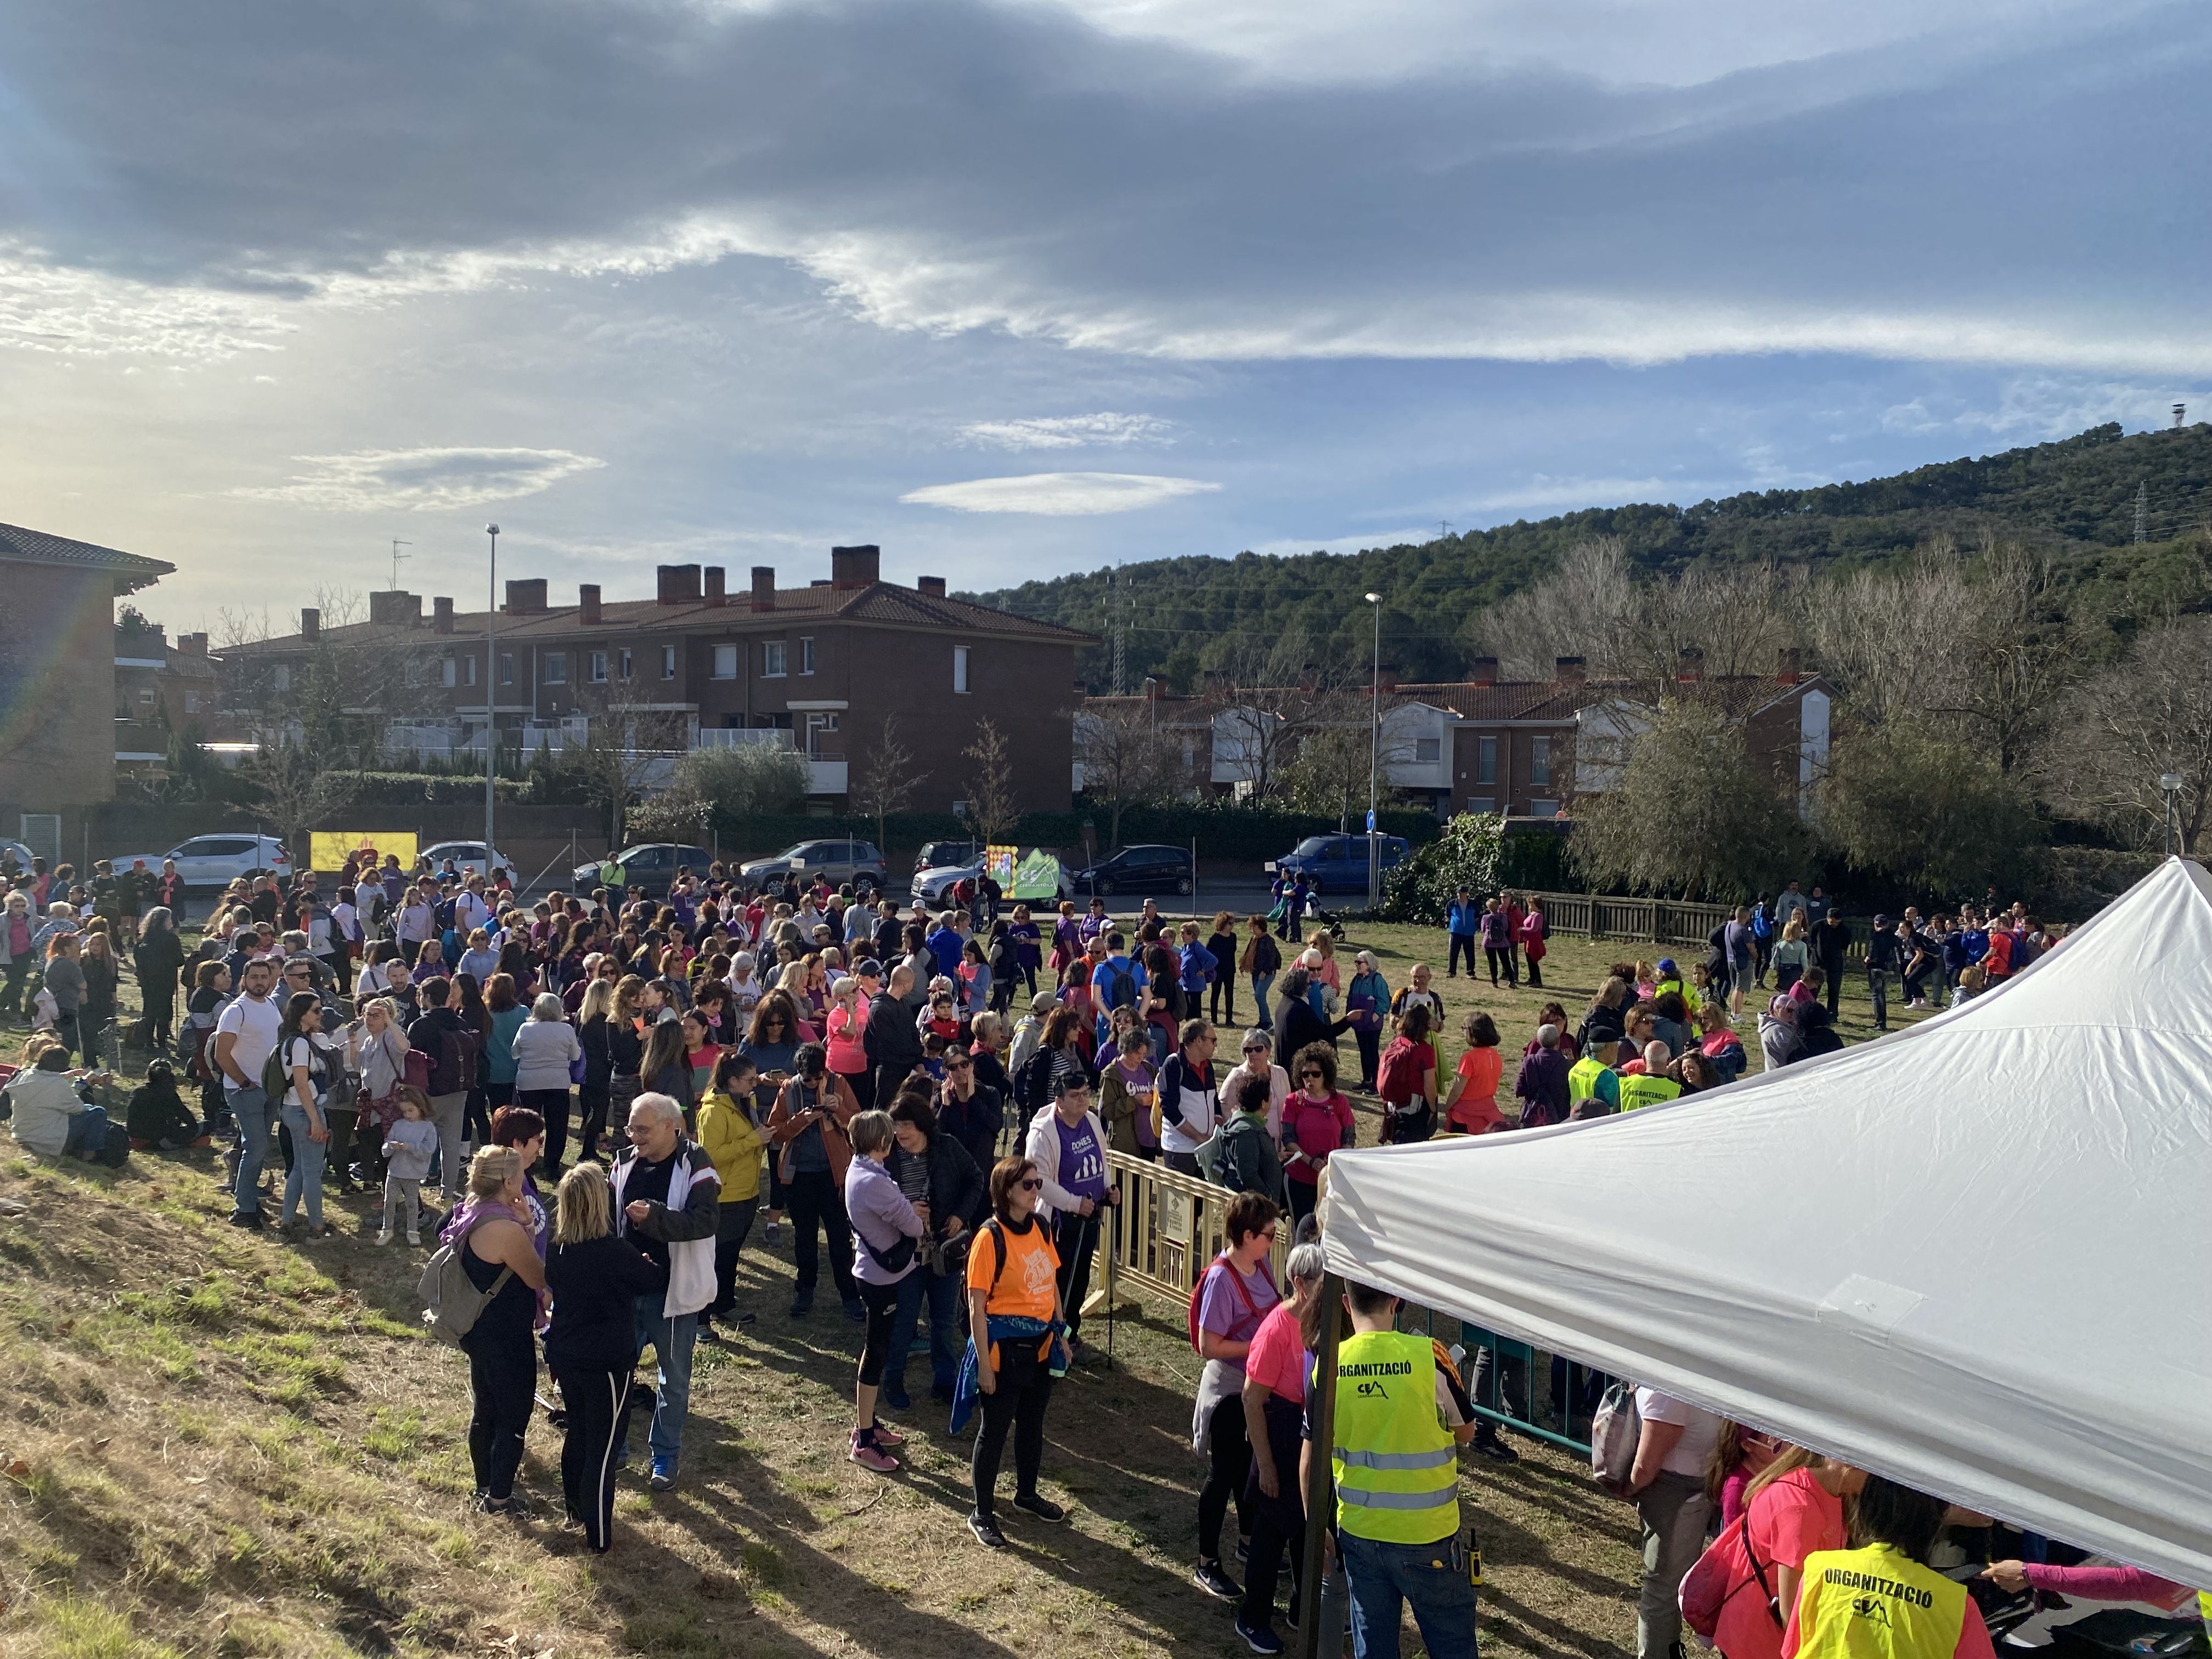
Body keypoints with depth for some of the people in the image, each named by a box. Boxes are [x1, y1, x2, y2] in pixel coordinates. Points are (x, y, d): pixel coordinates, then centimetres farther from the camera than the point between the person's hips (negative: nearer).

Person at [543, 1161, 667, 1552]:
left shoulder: (557, 1250, -4)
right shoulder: (615, 1252, -22)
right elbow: (658, 1281, -9)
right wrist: (646, 1265, 14)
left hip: (565, 1358, 6)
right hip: (608, 1364, -6)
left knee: (577, 1433, 24)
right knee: (604, 1447, 4)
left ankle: (576, 1509, 40)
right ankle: (599, 1536, 10)